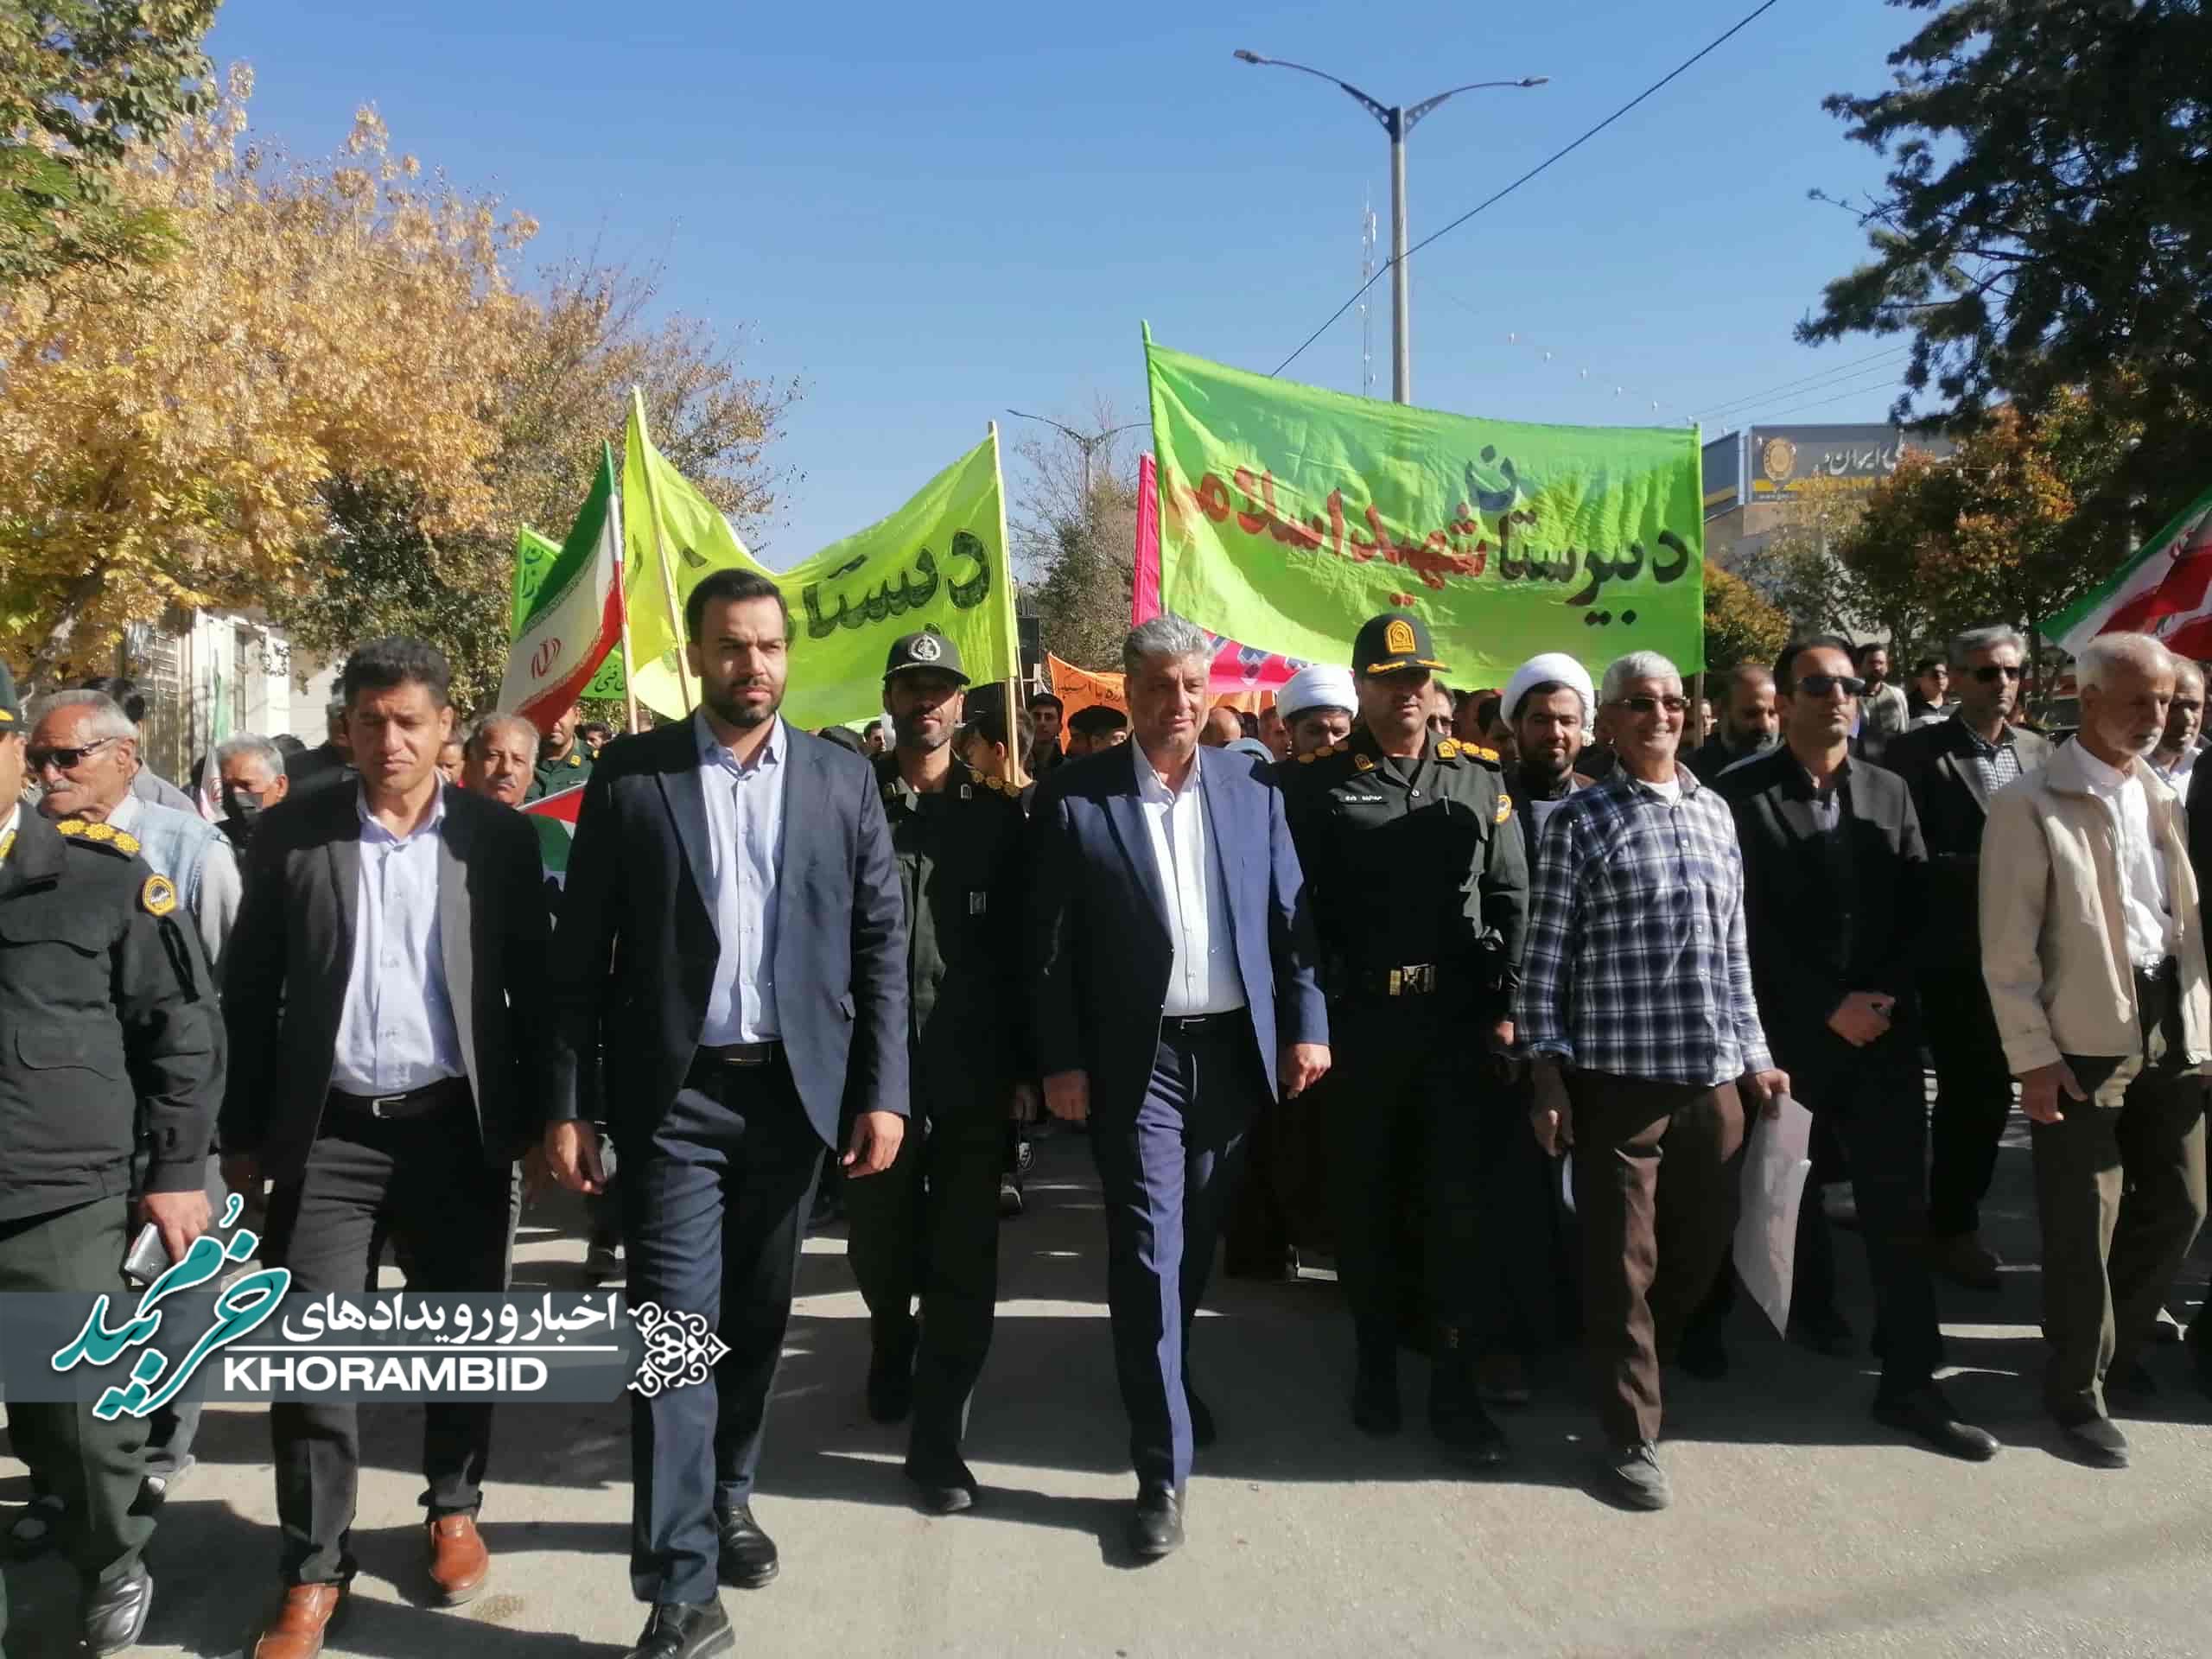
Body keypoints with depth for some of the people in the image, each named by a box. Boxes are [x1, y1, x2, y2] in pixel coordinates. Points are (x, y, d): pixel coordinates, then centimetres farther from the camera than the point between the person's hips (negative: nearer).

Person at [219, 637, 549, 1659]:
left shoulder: (499, 839, 0)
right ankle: (312, 1572, 18)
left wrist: (535, 1120, 1)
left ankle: (453, 1511, 34)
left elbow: (533, 991, 3)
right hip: (328, 1133, 0)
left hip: (456, 1128, 0)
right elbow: (248, 992, 3)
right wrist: (243, 1133, 2)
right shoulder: (290, 835, 0)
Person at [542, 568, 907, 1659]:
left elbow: (881, 946, 3)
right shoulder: (628, 776, -2)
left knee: (757, 1315, 16)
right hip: (673, 1092, -2)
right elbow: (579, 954, -1)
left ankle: (729, 1494, 38)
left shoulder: (843, 781, 3)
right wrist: (567, 1103, -5)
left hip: (794, 1088, 2)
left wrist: (883, 1091, -3)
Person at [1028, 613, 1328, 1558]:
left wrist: (1305, 1025, 0)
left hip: (1235, 1051, 4)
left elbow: (1288, 918, 6)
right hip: (1136, 1061, -3)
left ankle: (1170, 1382, 43)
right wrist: (1060, 1062, -8)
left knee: (1197, 1245, 18)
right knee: (1147, 1257, -2)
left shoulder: (1252, 789, 4)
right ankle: (1164, 1467, 8)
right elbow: (1048, 946, -5)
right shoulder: (1073, 800, -5)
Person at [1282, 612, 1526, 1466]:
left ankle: (1454, 1385, 16)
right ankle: (1374, 1363, 29)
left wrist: (1506, 1006, -3)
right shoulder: (1320, 783, 1)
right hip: (1357, 1018, -1)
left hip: (1458, 1016, 1)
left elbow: (1512, 900, 5)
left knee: (1456, 1201, 5)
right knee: (1363, 1197, 11)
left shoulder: (1480, 777, 6)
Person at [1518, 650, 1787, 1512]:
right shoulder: (1581, 819, -4)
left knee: (1704, 1244, 15)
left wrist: (1754, 1054, 13)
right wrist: (1549, 1070, -9)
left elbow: (1732, 948, 15)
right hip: (1619, 1074, -5)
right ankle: (1631, 1437, 18)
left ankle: (1637, 1366, 41)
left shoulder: (1715, 812, 12)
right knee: (1623, 1261, 3)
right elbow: (1545, 954, -5)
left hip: (1714, 1074, 5)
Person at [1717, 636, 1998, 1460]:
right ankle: (1811, 1305, 37)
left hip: (1885, 1028, 3)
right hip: (1788, 1030, -3)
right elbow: (1748, 922, -10)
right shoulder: (1741, 795, -6)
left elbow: (1919, 909, 5)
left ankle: (1909, 1383, 9)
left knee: (1899, 1206, 2)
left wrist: (1883, 998, -9)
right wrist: (1828, 1008, -13)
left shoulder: (1890, 791, 9)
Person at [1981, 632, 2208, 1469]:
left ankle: (2115, 1346, 35)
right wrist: (2032, 1056, -14)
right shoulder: (2029, 804, -8)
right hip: (2085, 1039, -6)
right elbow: (2007, 949, -11)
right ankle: (2077, 1390, 19)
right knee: (2085, 1226, 1)